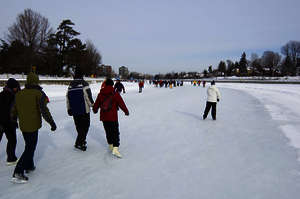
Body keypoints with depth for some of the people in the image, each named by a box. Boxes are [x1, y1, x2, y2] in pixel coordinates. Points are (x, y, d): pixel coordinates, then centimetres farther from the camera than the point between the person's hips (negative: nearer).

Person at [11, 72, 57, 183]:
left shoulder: (19, 94, 7)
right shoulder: (38, 93, -13)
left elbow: (14, 110, 14)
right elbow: (44, 110, -18)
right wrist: (52, 123, -12)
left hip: (23, 125, 7)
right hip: (33, 126, -7)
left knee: (29, 146, 23)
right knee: (30, 149, 0)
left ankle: (29, 166, 35)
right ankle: (18, 173, -4)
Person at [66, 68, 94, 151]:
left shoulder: (70, 85, 8)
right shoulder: (84, 84, -11)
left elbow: (67, 98, 13)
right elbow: (88, 97, -14)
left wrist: (69, 109, 22)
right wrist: (92, 104, 0)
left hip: (74, 111, 6)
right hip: (84, 110, -6)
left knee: (79, 126, 18)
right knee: (85, 126, 2)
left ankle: (81, 140, 30)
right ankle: (79, 143, -5)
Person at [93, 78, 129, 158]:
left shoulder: (100, 94, 3)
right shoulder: (115, 94, -9)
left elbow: (96, 104, 13)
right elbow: (121, 104, -6)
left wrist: (95, 110, 34)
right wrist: (126, 111, 9)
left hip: (104, 117, 4)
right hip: (113, 117, -4)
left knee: (108, 132, 19)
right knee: (115, 132, -1)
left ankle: (110, 145, 32)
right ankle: (115, 148, -11)